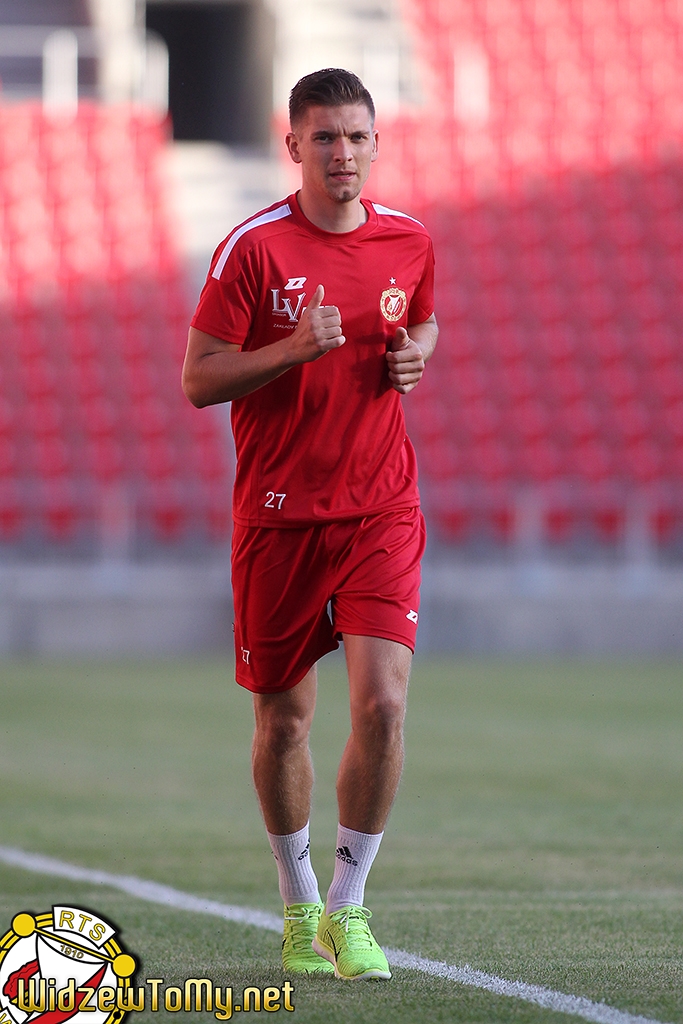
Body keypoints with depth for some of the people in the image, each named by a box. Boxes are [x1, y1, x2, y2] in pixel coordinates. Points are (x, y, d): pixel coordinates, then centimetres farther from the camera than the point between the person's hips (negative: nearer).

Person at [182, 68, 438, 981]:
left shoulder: (409, 242, 4)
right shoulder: (254, 248, -8)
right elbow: (198, 380, -7)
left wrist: (414, 357, 1)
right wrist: (294, 350, -21)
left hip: (382, 510, 2)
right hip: (278, 512, -2)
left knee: (382, 702, -14)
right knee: (283, 718, 7)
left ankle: (348, 907, 0)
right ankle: (299, 910, 27)